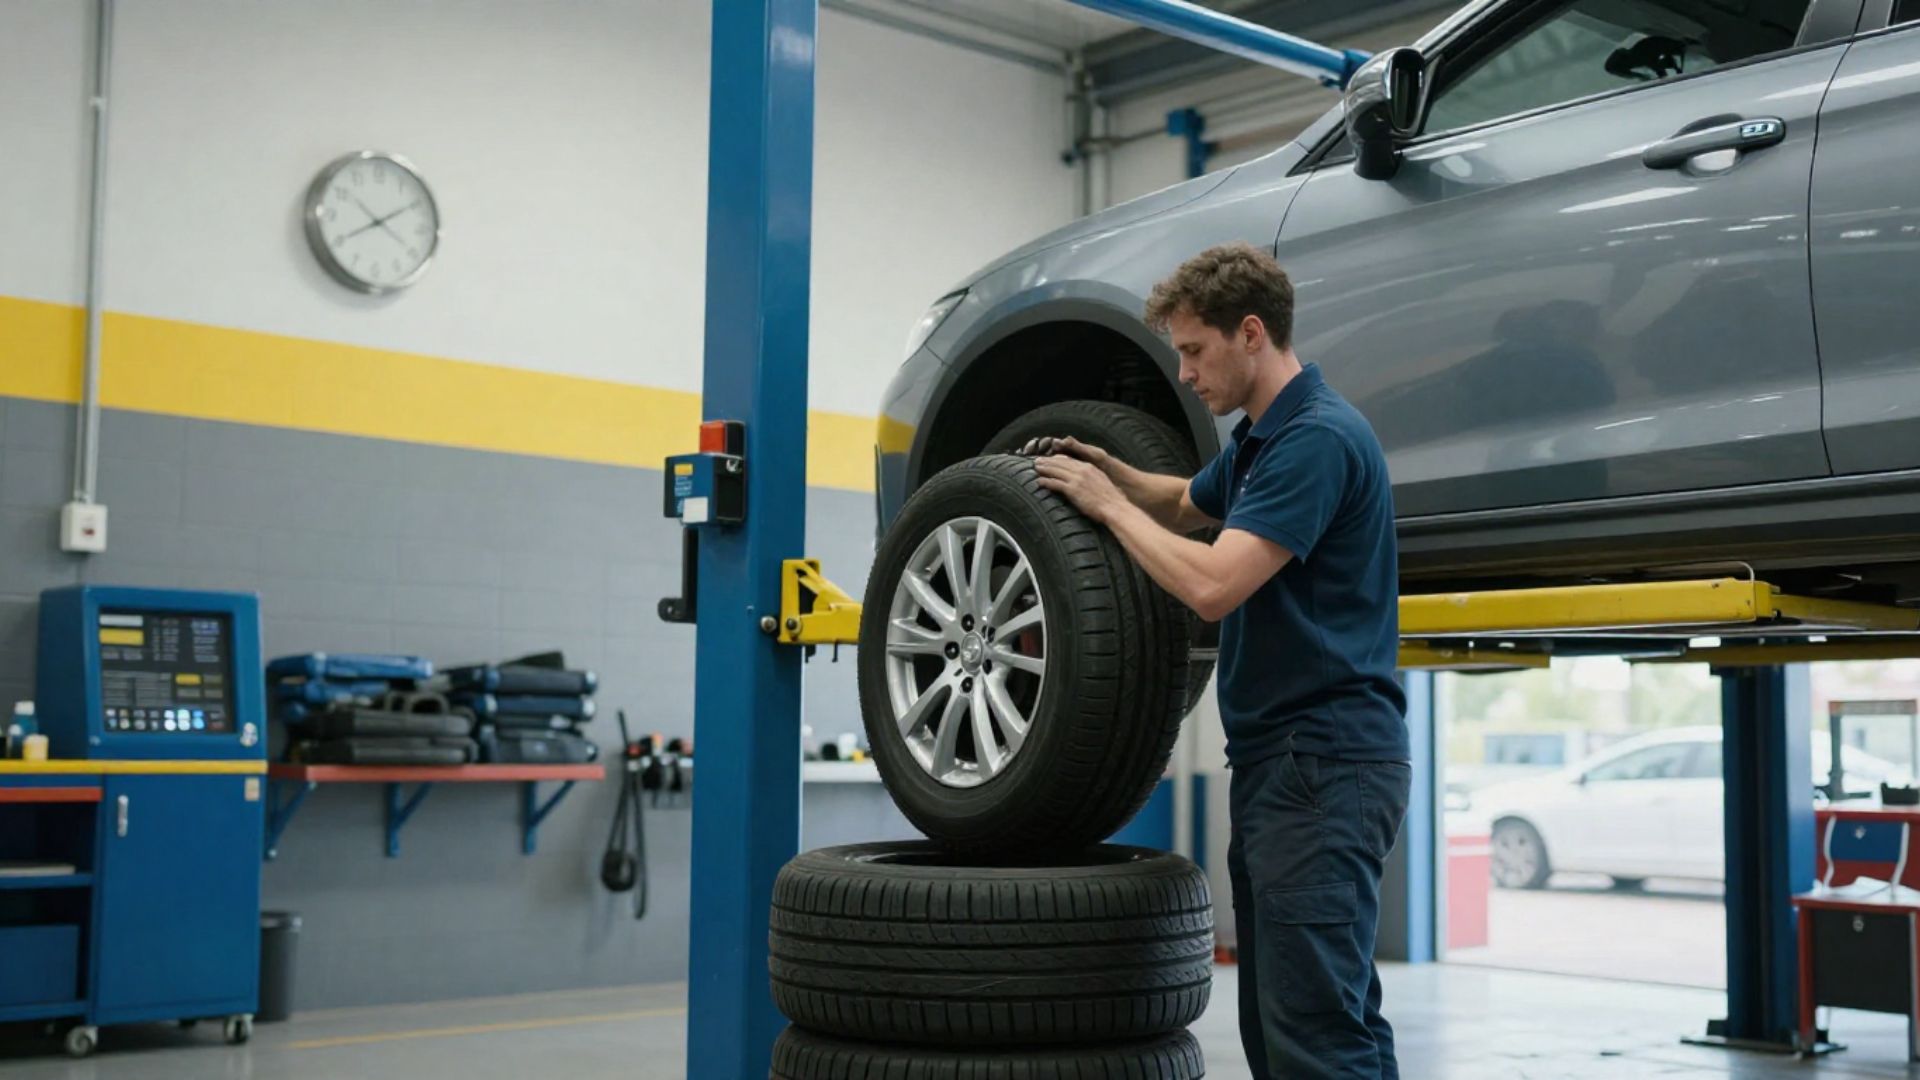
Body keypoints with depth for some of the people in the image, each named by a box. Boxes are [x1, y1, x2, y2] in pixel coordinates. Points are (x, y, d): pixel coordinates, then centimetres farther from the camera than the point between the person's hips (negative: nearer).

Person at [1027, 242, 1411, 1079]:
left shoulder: (1319, 437, -17)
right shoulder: (1261, 436, 15)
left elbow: (1211, 585, -25)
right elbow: (1189, 507, 35)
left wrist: (1107, 504, -10)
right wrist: (1107, 469, 16)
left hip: (1325, 761, -10)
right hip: (1280, 758, 10)